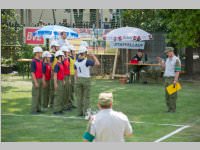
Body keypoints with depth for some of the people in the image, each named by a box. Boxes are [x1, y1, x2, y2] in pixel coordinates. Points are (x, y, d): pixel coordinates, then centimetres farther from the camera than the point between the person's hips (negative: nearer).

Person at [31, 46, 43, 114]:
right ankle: (34, 110, -1)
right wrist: (35, 82, -21)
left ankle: (38, 109, 18)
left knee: (39, 95, 11)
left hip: (40, 80, 8)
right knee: (35, 95, -5)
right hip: (36, 80, -8)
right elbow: (32, 73, -18)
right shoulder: (33, 62, -14)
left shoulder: (40, 61, 12)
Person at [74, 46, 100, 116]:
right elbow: (97, 63, -13)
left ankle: (80, 112, 11)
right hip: (86, 80, -5)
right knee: (86, 97, 1)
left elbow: (76, 73, 7)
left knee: (79, 97, 9)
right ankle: (85, 112, 1)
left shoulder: (76, 62, 2)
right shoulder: (87, 61, -17)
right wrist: (93, 56, 0)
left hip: (79, 80, 5)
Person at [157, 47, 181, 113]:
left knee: (172, 94, -6)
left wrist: (175, 80, -23)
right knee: (167, 94, 6)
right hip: (167, 79, 8)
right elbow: (165, 68, 20)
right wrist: (160, 61, 9)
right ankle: (169, 108, 13)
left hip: (173, 79, -8)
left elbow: (177, 71, -16)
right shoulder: (168, 59, 14)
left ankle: (173, 109, 0)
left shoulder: (176, 60, -11)